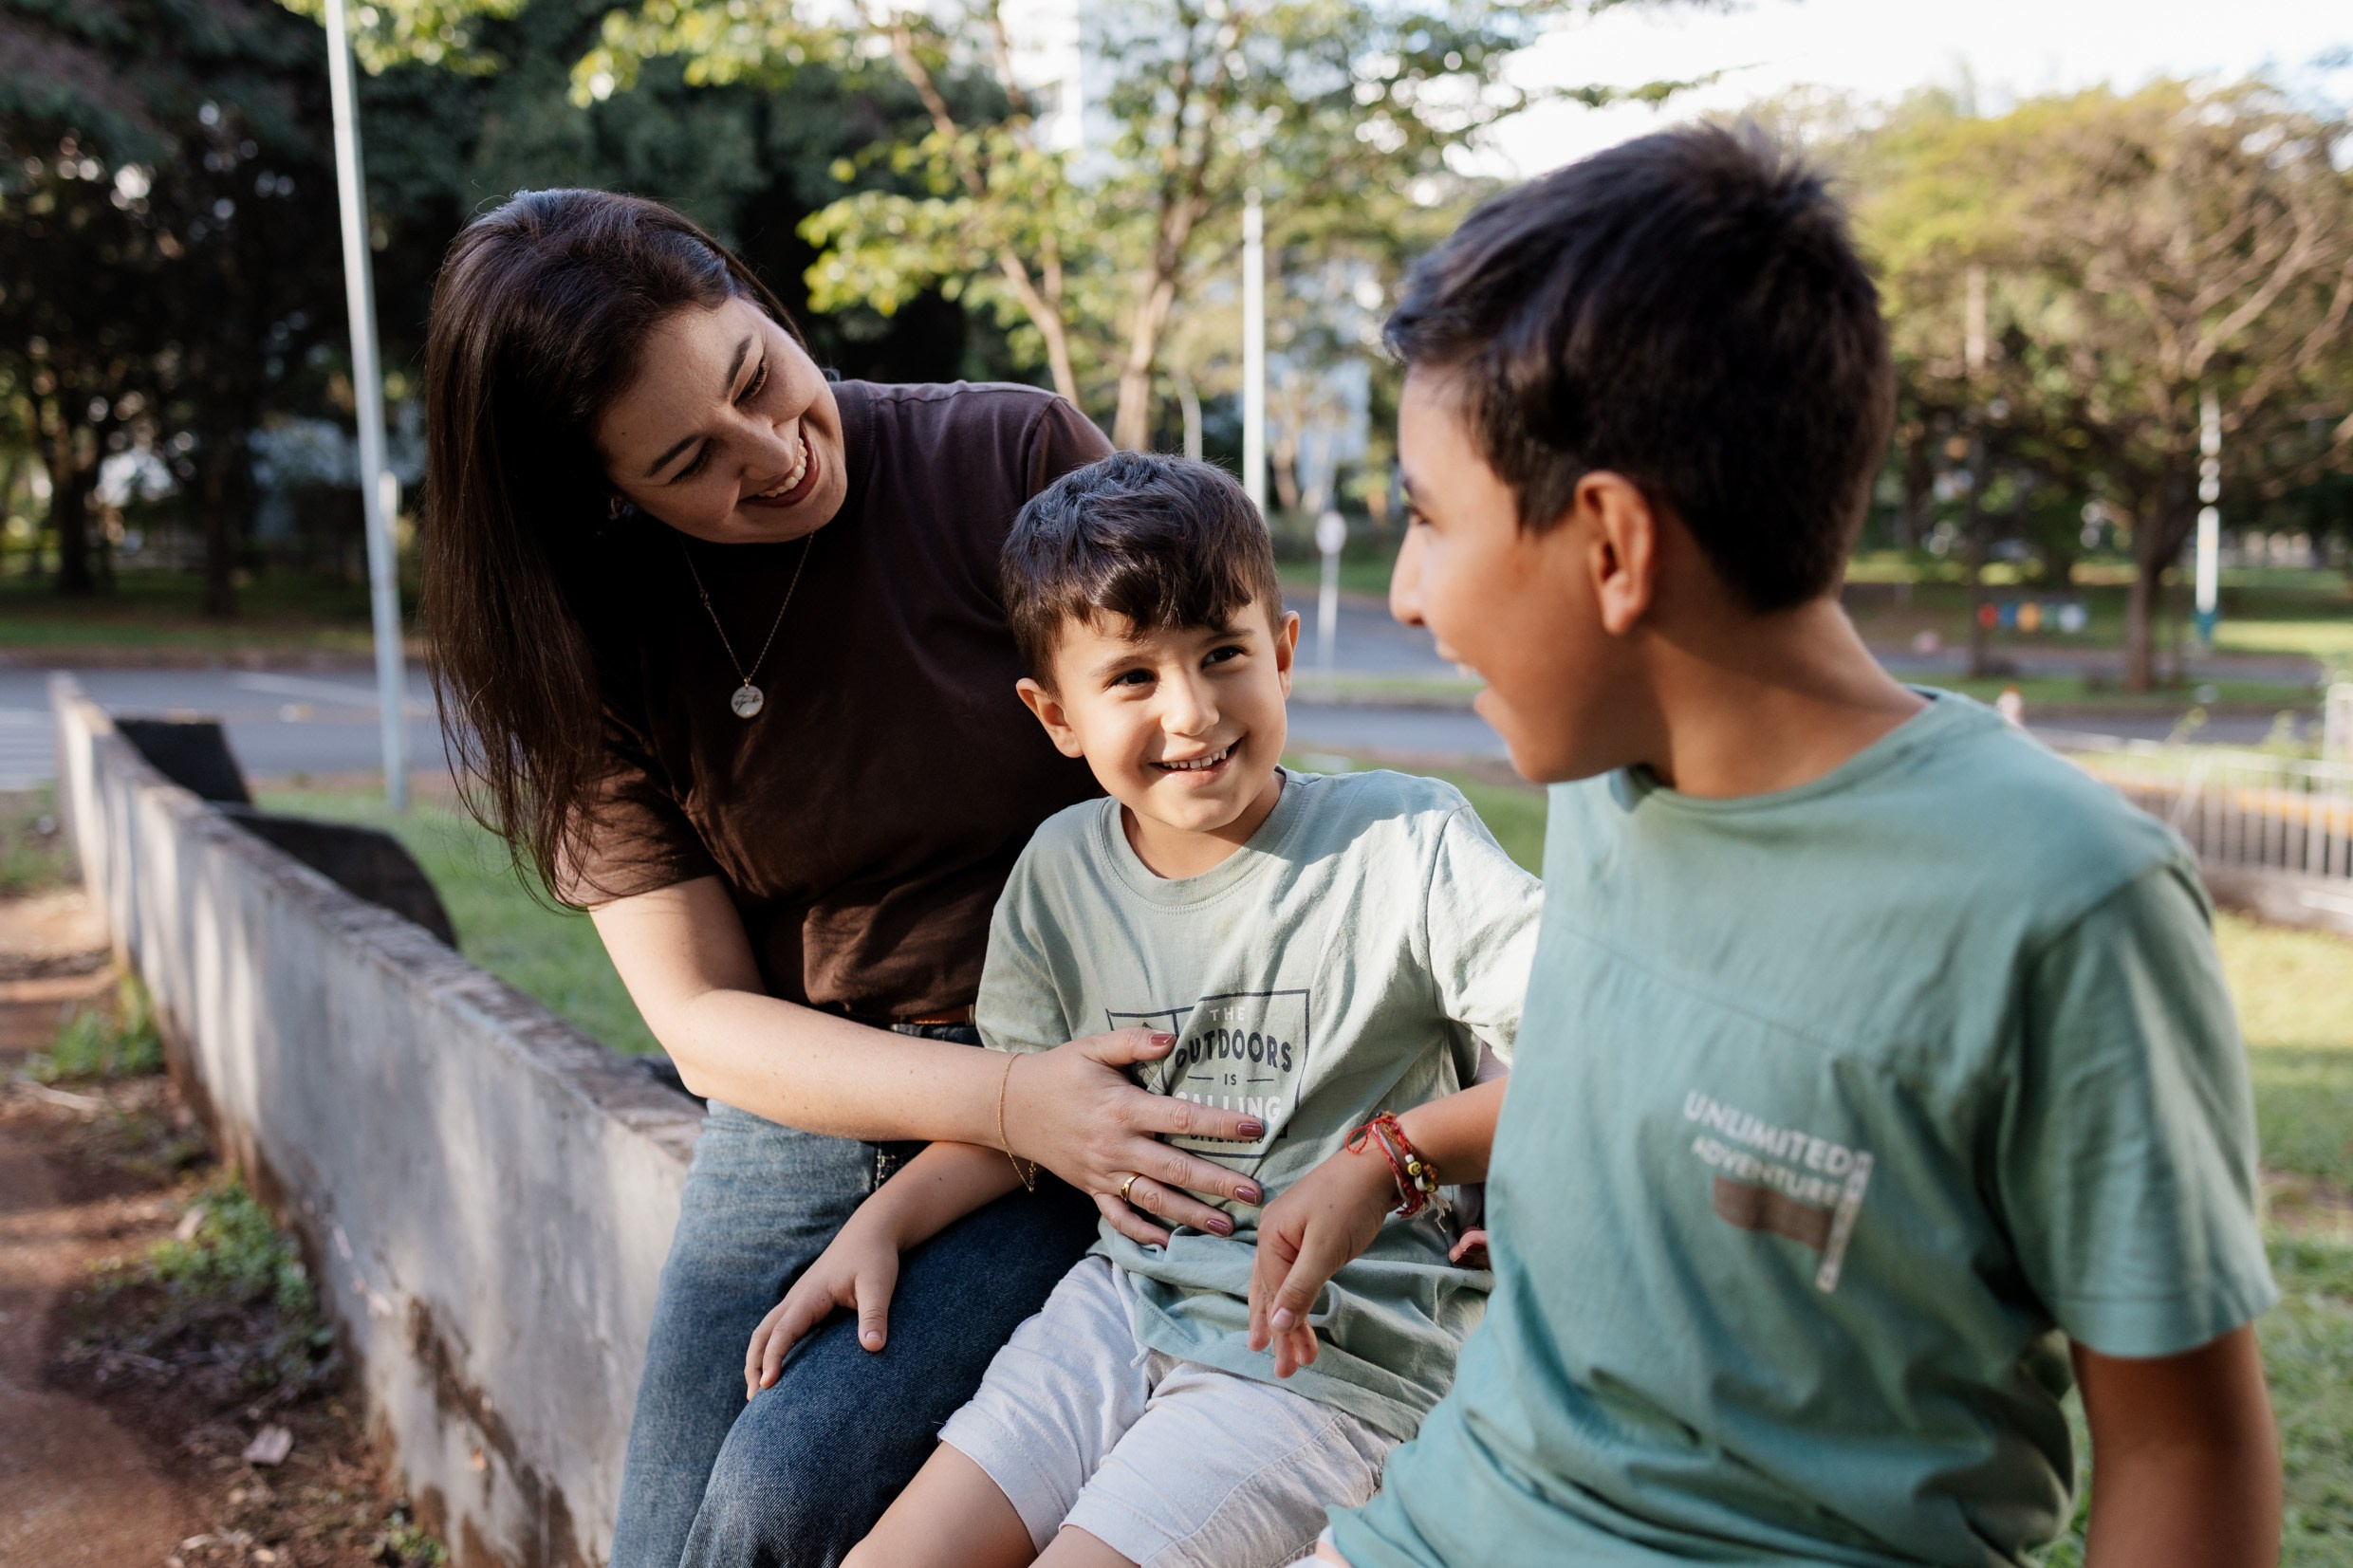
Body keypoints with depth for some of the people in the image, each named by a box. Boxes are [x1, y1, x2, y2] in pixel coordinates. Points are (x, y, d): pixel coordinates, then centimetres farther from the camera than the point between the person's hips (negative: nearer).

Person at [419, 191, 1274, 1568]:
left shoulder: (1014, 462, -10)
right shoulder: (596, 654, -2)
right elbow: (704, 1019, -4)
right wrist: (1007, 1102, -21)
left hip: (1101, 1094, -3)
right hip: (796, 1118, 4)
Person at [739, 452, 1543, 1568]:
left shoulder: (1404, 843, -13)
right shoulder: (1060, 871, 4)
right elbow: (1021, 1104, 15)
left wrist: (1385, 1160, -29)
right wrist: (880, 1222, 3)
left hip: (1332, 1355, -5)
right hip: (1125, 1299, 5)